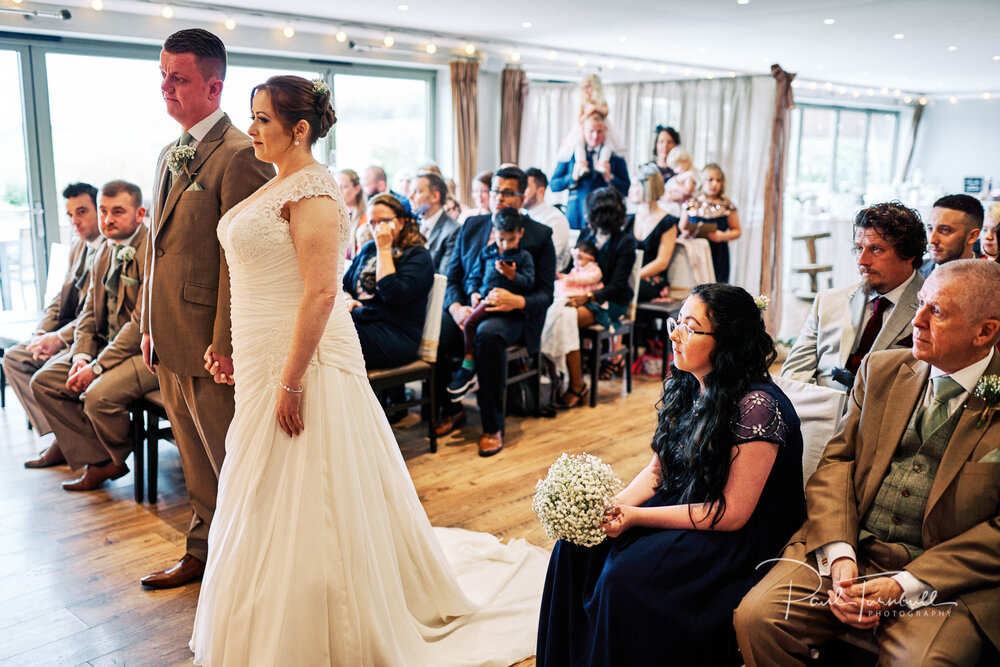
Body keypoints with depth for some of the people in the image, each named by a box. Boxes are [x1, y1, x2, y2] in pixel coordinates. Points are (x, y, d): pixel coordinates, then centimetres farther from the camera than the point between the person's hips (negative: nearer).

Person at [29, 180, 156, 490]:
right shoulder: (104, 254, 12)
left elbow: (143, 322, -23)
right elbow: (89, 312, 14)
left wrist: (98, 366, -21)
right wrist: (81, 356, -5)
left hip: (148, 349, -9)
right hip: (108, 344, 9)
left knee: (98, 394, -29)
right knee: (43, 382, 1)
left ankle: (120, 457, 5)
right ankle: (98, 461, 4)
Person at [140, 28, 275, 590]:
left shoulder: (240, 155, -15)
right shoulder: (170, 154, 15)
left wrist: (226, 344, -20)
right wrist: (151, 327, 17)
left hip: (209, 342, -9)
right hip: (170, 342, 9)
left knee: (233, 464, 5)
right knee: (196, 459, 21)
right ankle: (203, 551, 37)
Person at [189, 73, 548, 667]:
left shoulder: (311, 189, -16)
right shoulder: (279, 185, 13)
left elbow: (321, 292, -24)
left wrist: (291, 383, -25)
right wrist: (232, 349, 20)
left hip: (305, 358, -10)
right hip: (267, 360, 10)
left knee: (304, 501, 2)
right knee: (272, 501, 21)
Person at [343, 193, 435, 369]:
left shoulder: (419, 256, 0)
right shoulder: (368, 249, 22)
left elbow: (393, 294, -15)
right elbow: (344, 284, 25)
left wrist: (384, 249, -9)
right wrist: (347, 300, 0)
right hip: (357, 320, 7)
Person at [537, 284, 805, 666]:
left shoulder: (757, 406, -24)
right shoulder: (684, 386, -1)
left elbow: (732, 514, -21)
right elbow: (657, 469, 8)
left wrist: (635, 517, -23)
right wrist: (616, 505, -12)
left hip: (737, 538, -7)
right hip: (679, 505, 8)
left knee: (626, 575, -25)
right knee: (577, 547, -8)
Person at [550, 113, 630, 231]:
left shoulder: (616, 158, 6)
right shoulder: (571, 154, 7)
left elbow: (627, 190, 2)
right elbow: (554, 185, 5)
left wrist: (609, 177, -11)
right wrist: (573, 177, -10)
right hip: (575, 216, 0)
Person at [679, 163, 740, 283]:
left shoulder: (727, 206, 5)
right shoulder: (691, 204, 6)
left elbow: (736, 231, 10)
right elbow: (681, 229, 12)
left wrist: (723, 236, -9)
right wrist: (687, 234, -10)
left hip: (718, 254, 0)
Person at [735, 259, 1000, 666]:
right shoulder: (881, 370, 9)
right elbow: (836, 460, 7)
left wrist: (905, 585, -14)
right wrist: (839, 555, -8)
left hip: (947, 579, -3)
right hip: (852, 550, 3)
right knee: (756, 617, -18)